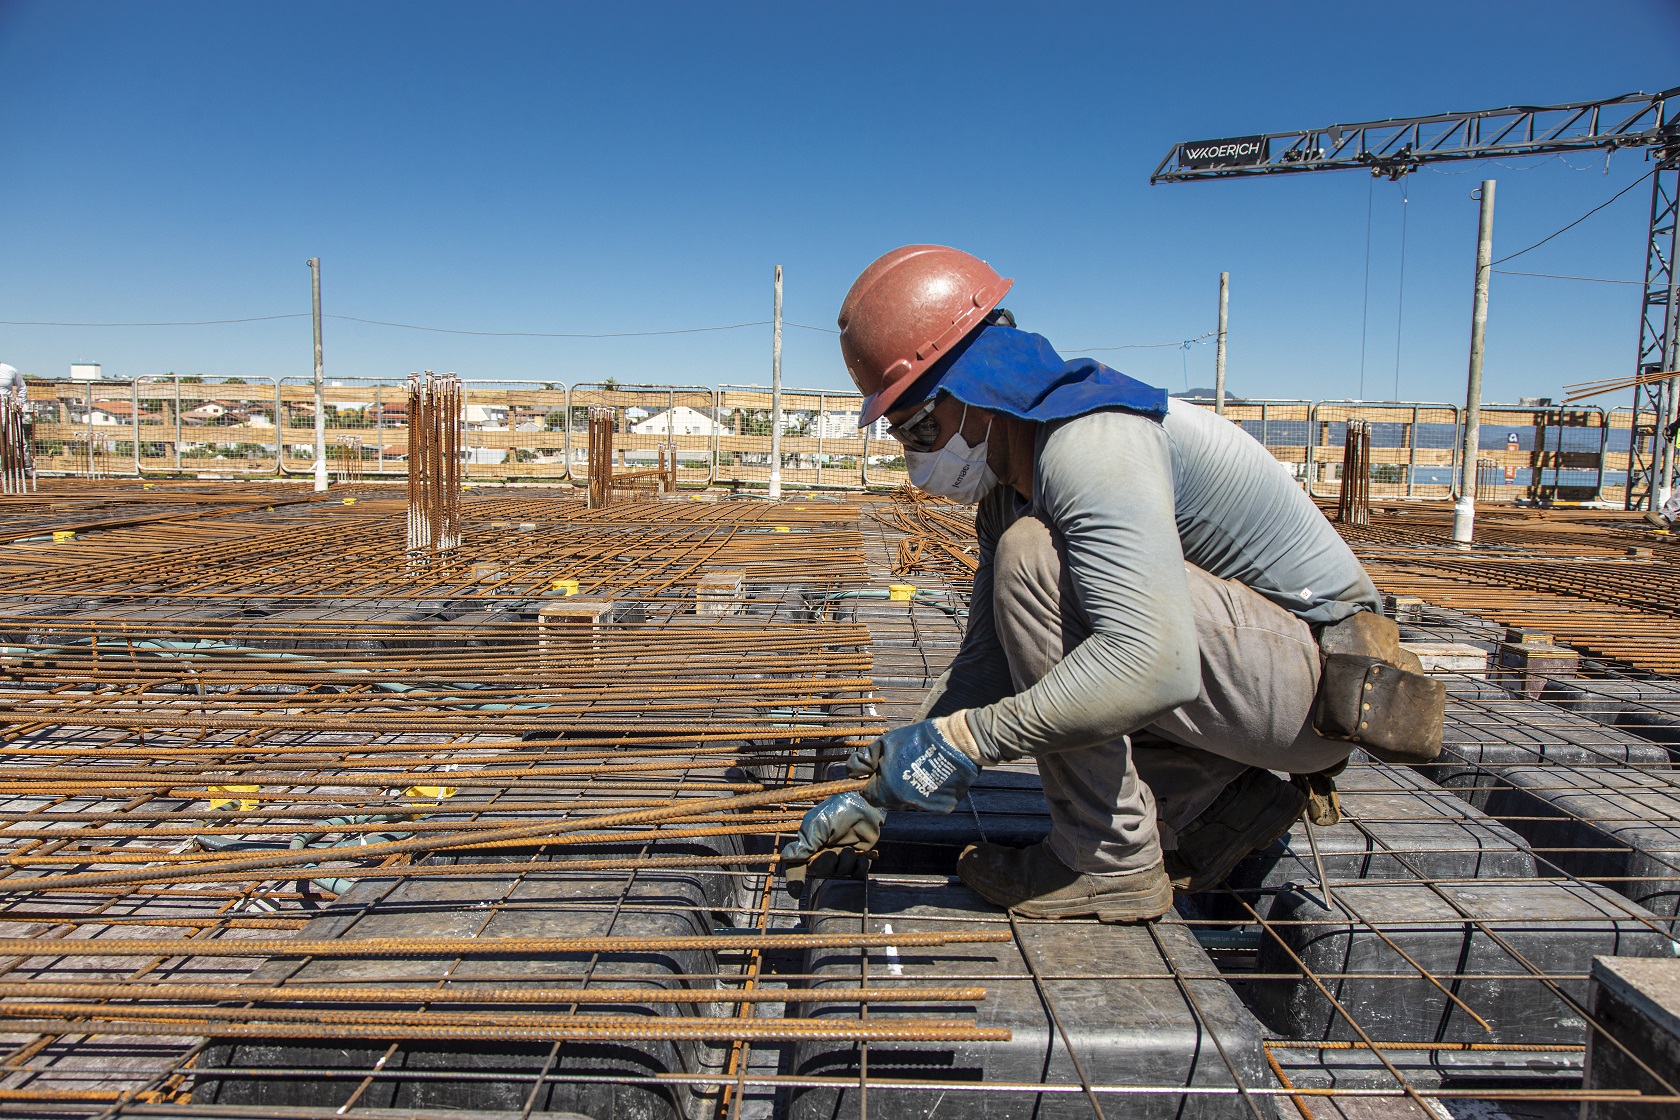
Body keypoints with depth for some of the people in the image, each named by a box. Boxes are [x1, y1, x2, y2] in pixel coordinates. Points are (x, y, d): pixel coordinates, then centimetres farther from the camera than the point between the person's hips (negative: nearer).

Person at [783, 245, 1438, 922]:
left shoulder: (1091, 443, -25)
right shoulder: (1008, 486, 7)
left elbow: (1154, 663, -38)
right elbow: (985, 668, 9)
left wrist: (965, 739, -31)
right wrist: (879, 795, 4)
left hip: (1324, 682, -10)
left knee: (1032, 558, -24)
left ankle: (1114, 864, -14)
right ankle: (1233, 800, 12)